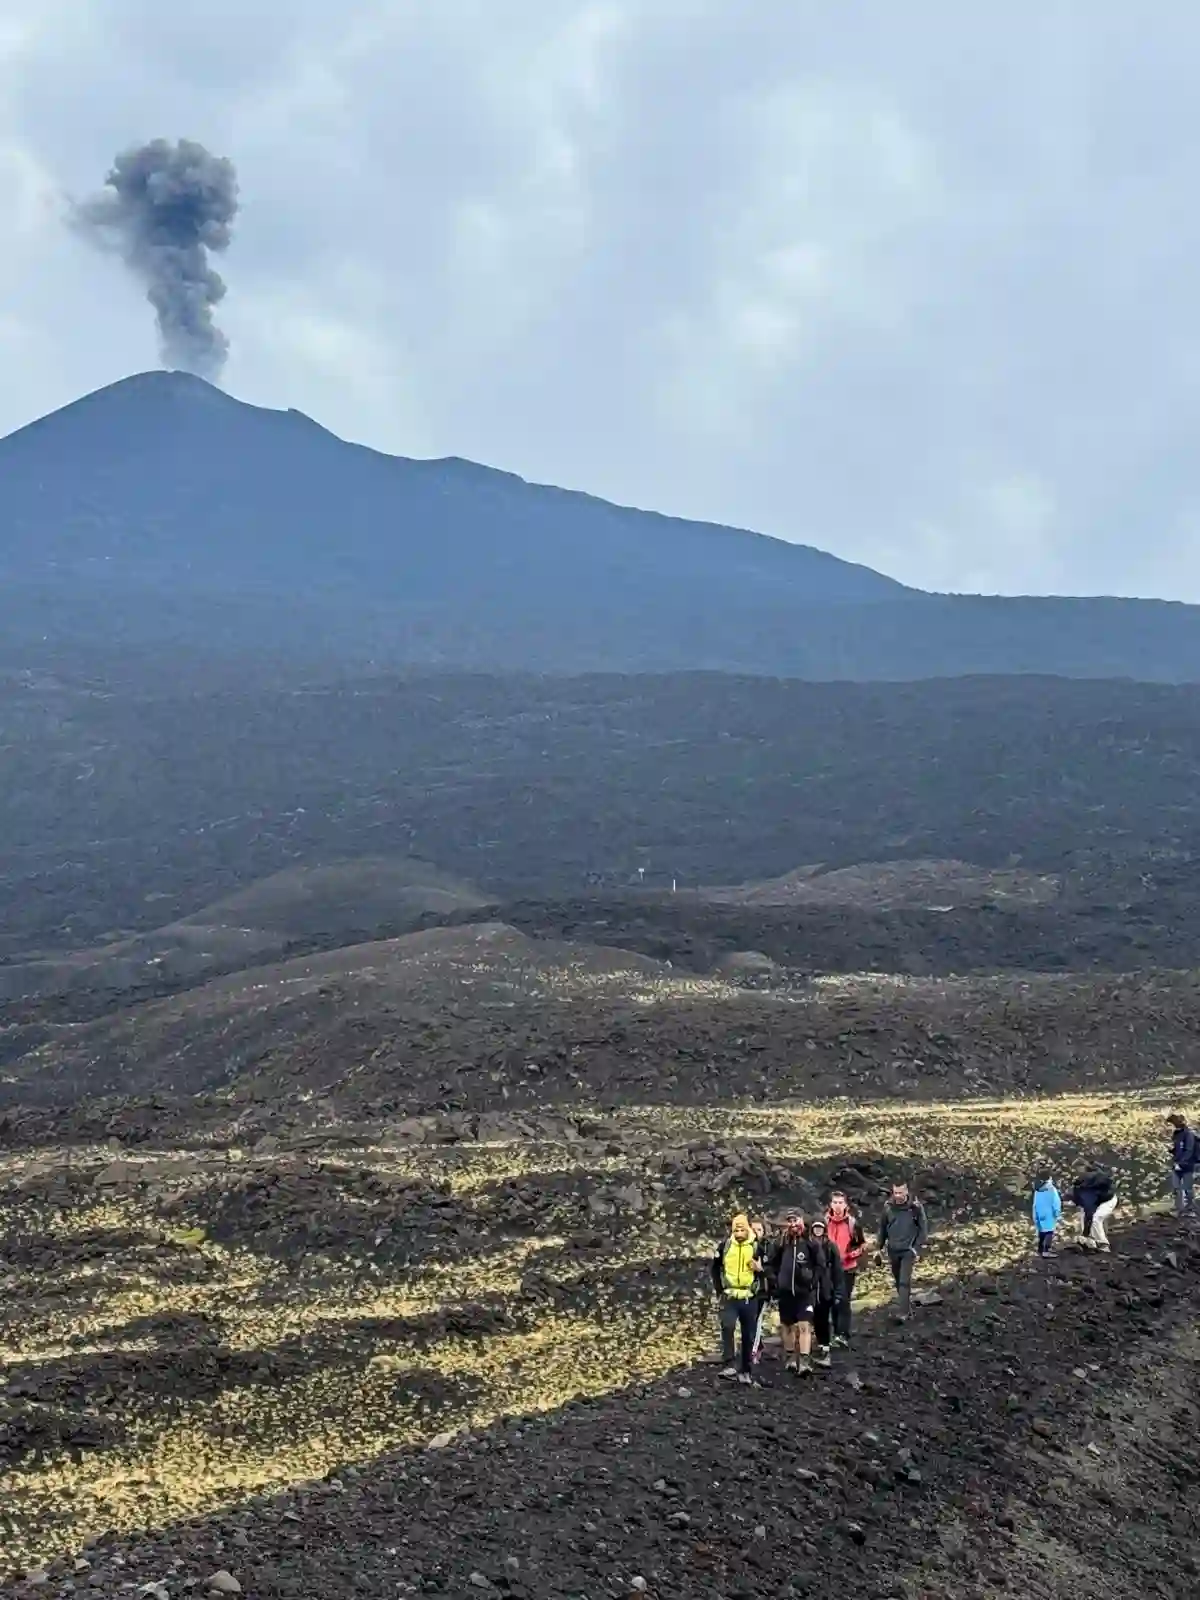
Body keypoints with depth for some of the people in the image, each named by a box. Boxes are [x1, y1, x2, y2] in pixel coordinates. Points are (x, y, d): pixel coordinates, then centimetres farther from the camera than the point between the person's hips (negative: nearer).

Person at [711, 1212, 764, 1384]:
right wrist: (719, 1289, 7)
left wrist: (760, 1269, -16)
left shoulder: (756, 1247, -3)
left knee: (748, 1335, 7)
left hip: (749, 1298, 1)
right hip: (729, 1296, -1)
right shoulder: (725, 1245, -1)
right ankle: (730, 1365, -22)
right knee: (727, 1326, -22)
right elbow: (715, 1268, 12)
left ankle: (746, 1370, 20)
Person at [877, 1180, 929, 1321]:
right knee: (898, 1281, 13)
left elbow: (923, 1228, -5)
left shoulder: (916, 1207, -11)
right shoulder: (888, 1207, -3)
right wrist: (881, 1246, 10)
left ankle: (902, 1312, -12)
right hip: (893, 1250, 4)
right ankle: (906, 1305, 31)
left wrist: (918, 1248, -10)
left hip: (908, 1250, -4)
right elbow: (883, 1227, 8)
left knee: (904, 1281, -11)